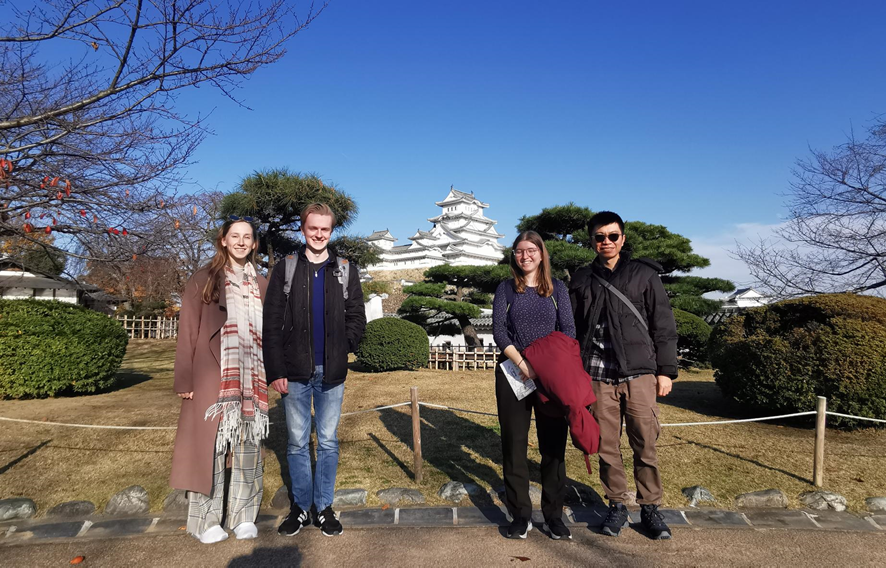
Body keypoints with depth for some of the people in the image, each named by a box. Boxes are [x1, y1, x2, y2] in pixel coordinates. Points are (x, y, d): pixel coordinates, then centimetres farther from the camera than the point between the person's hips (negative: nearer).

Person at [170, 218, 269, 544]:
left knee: (248, 445, 6)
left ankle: (243, 515, 17)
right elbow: (187, 331, -1)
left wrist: (272, 371, 7)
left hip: (250, 381, 3)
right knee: (209, 444, 1)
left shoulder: (261, 285, 12)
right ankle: (207, 519, 13)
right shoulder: (203, 280, 2)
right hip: (211, 378, -3)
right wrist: (184, 379, -6)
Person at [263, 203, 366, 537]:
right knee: (298, 443, 9)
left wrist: (342, 350, -6)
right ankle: (300, 507, 23)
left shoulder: (346, 271, 6)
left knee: (328, 442, 9)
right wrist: (276, 371, -7)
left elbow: (357, 317, 7)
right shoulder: (286, 269, 3)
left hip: (331, 372, 1)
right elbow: (272, 324, -1)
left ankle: (324, 507, 22)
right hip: (295, 372, 0)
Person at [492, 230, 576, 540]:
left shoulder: (557, 288, 8)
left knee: (553, 445, 3)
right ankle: (520, 515, 15)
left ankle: (554, 514, 16)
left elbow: (568, 329, 2)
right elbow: (498, 329, -3)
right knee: (514, 444, 4)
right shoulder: (506, 289, 7)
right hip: (513, 373, 0)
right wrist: (521, 363, -16)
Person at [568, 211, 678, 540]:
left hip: (639, 373, -1)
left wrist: (666, 370, 2)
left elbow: (663, 325, 6)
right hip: (599, 376, 2)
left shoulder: (644, 274, 7)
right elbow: (572, 330, 14)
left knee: (645, 445, 1)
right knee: (607, 446, 6)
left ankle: (650, 509, 17)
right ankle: (617, 507, 21)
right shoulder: (582, 281, 12)